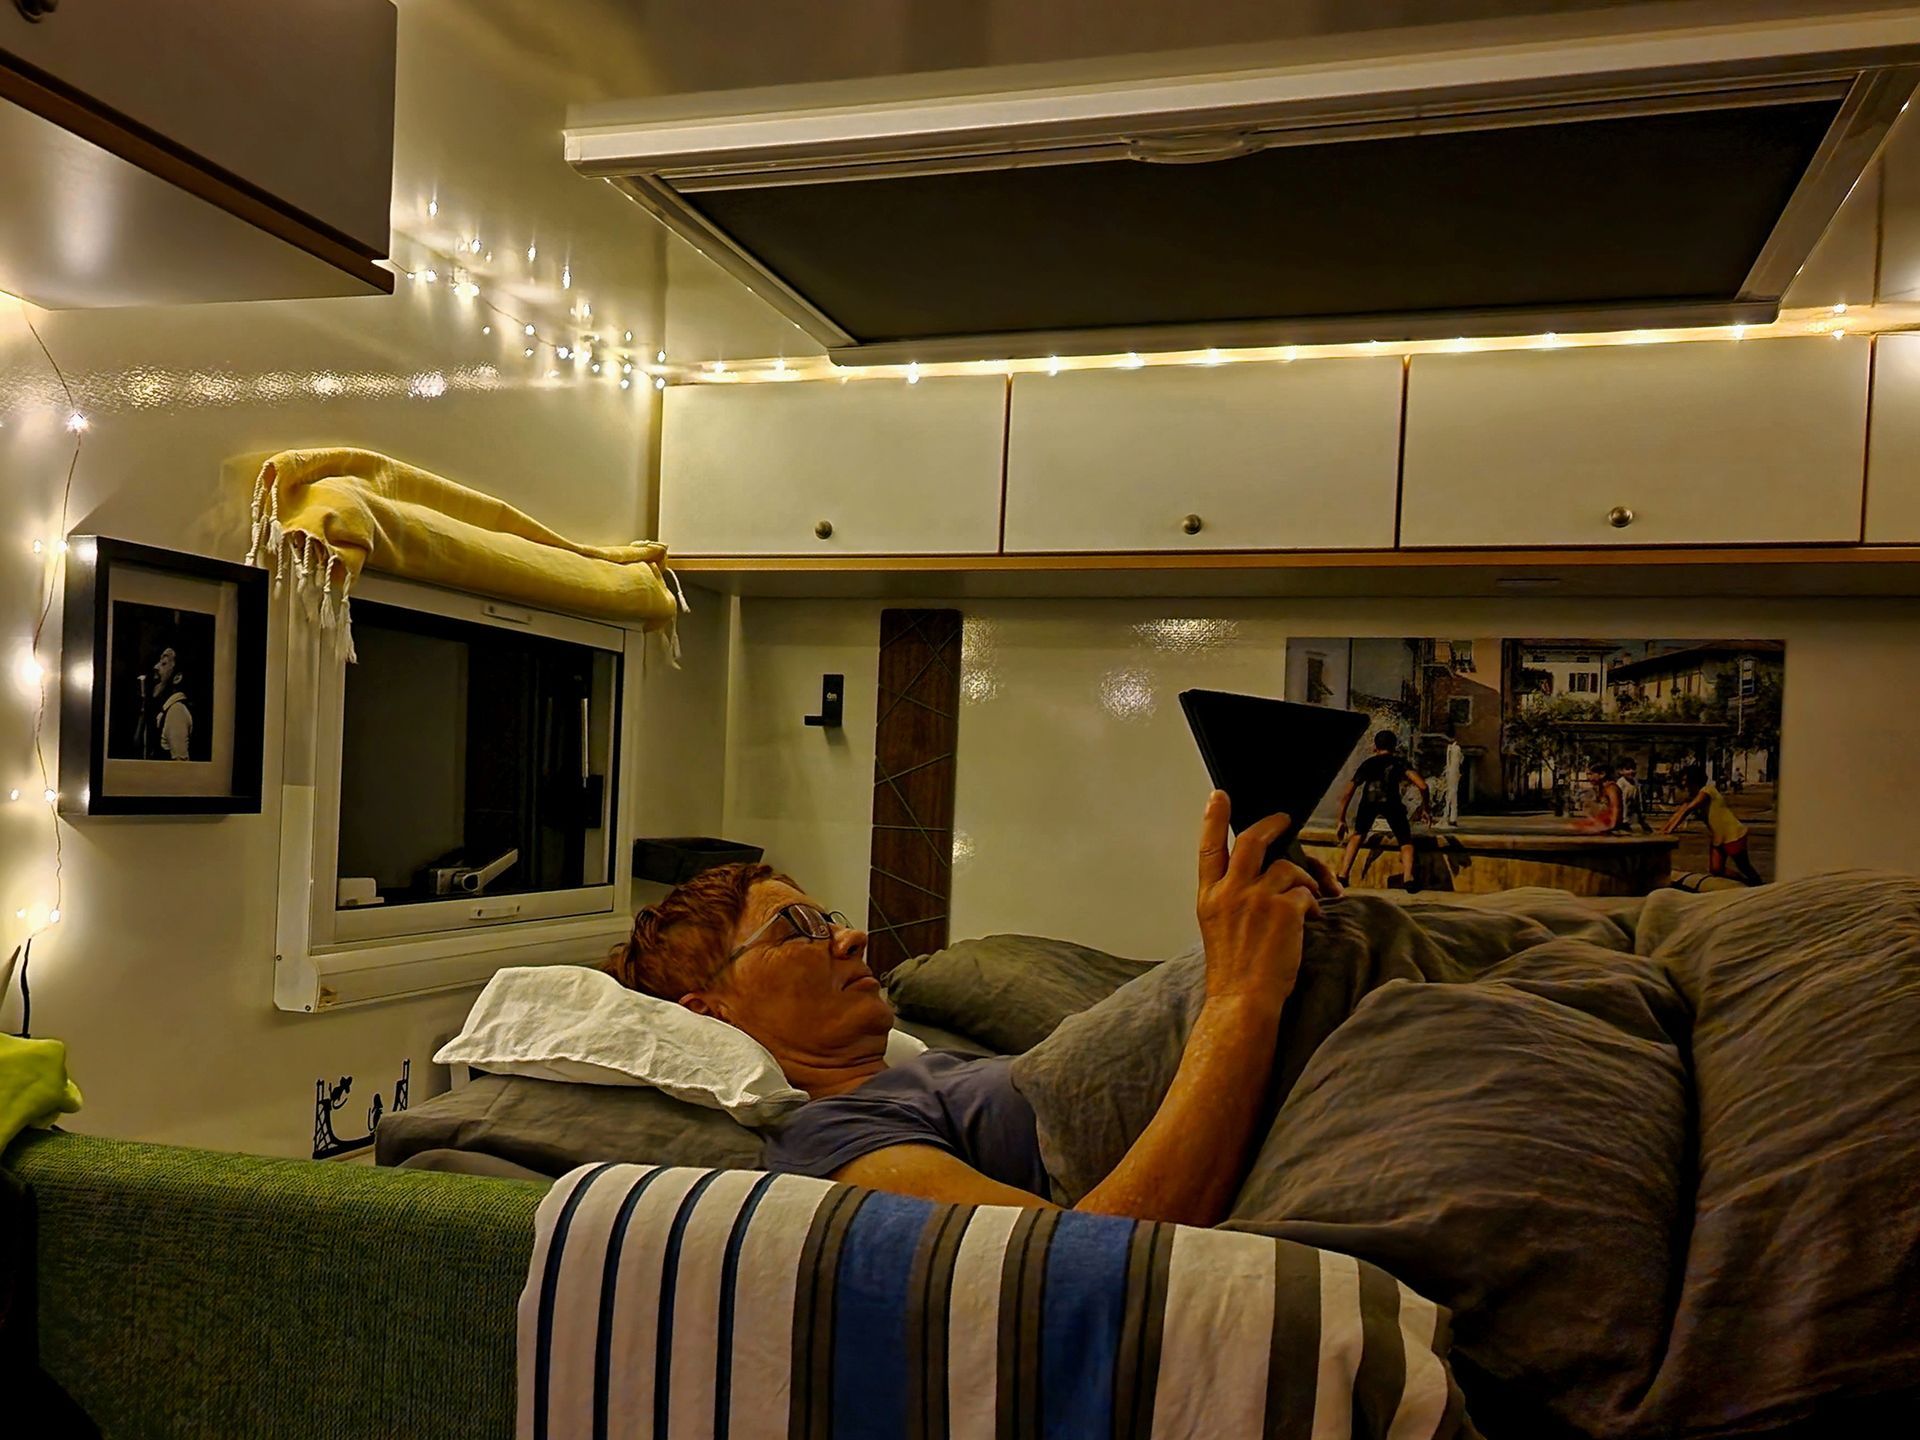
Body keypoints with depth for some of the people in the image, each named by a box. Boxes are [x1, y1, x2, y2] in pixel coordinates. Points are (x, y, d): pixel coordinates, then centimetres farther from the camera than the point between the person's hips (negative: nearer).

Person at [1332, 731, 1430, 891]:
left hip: (1369, 800, 1)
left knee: (1358, 835, 28)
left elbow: (1346, 794, 30)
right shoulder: (1399, 762, 30)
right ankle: (1408, 878, -5)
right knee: (1406, 841, 18)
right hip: (1390, 801, -1)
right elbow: (1422, 785, 14)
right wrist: (1425, 808, 28)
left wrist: (1342, 821, 36)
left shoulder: (1368, 763, 34)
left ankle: (1342, 876, 20)